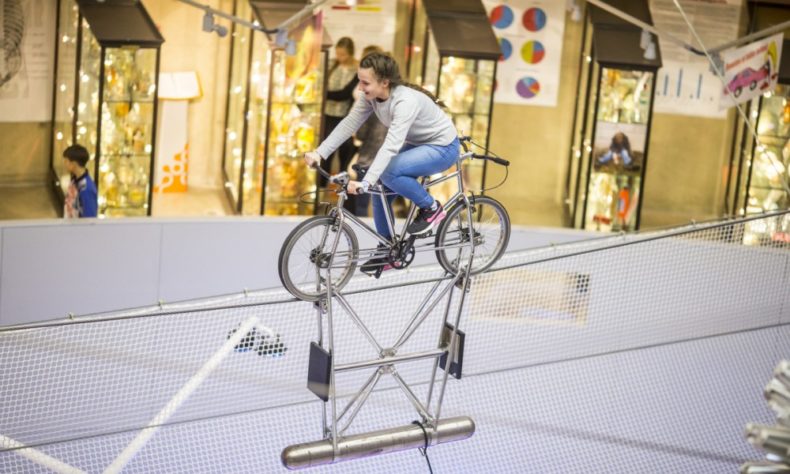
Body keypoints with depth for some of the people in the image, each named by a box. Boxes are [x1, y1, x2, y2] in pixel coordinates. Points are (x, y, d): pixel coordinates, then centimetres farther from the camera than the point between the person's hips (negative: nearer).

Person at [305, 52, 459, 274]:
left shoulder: (406, 101, -34)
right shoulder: (371, 96, -11)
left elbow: (391, 146, -43)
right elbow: (349, 123, -12)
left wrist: (366, 182, -50)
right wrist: (319, 153, -22)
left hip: (442, 147, -8)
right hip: (416, 144, 8)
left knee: (388, 173, -29)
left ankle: (431, 208, -6)